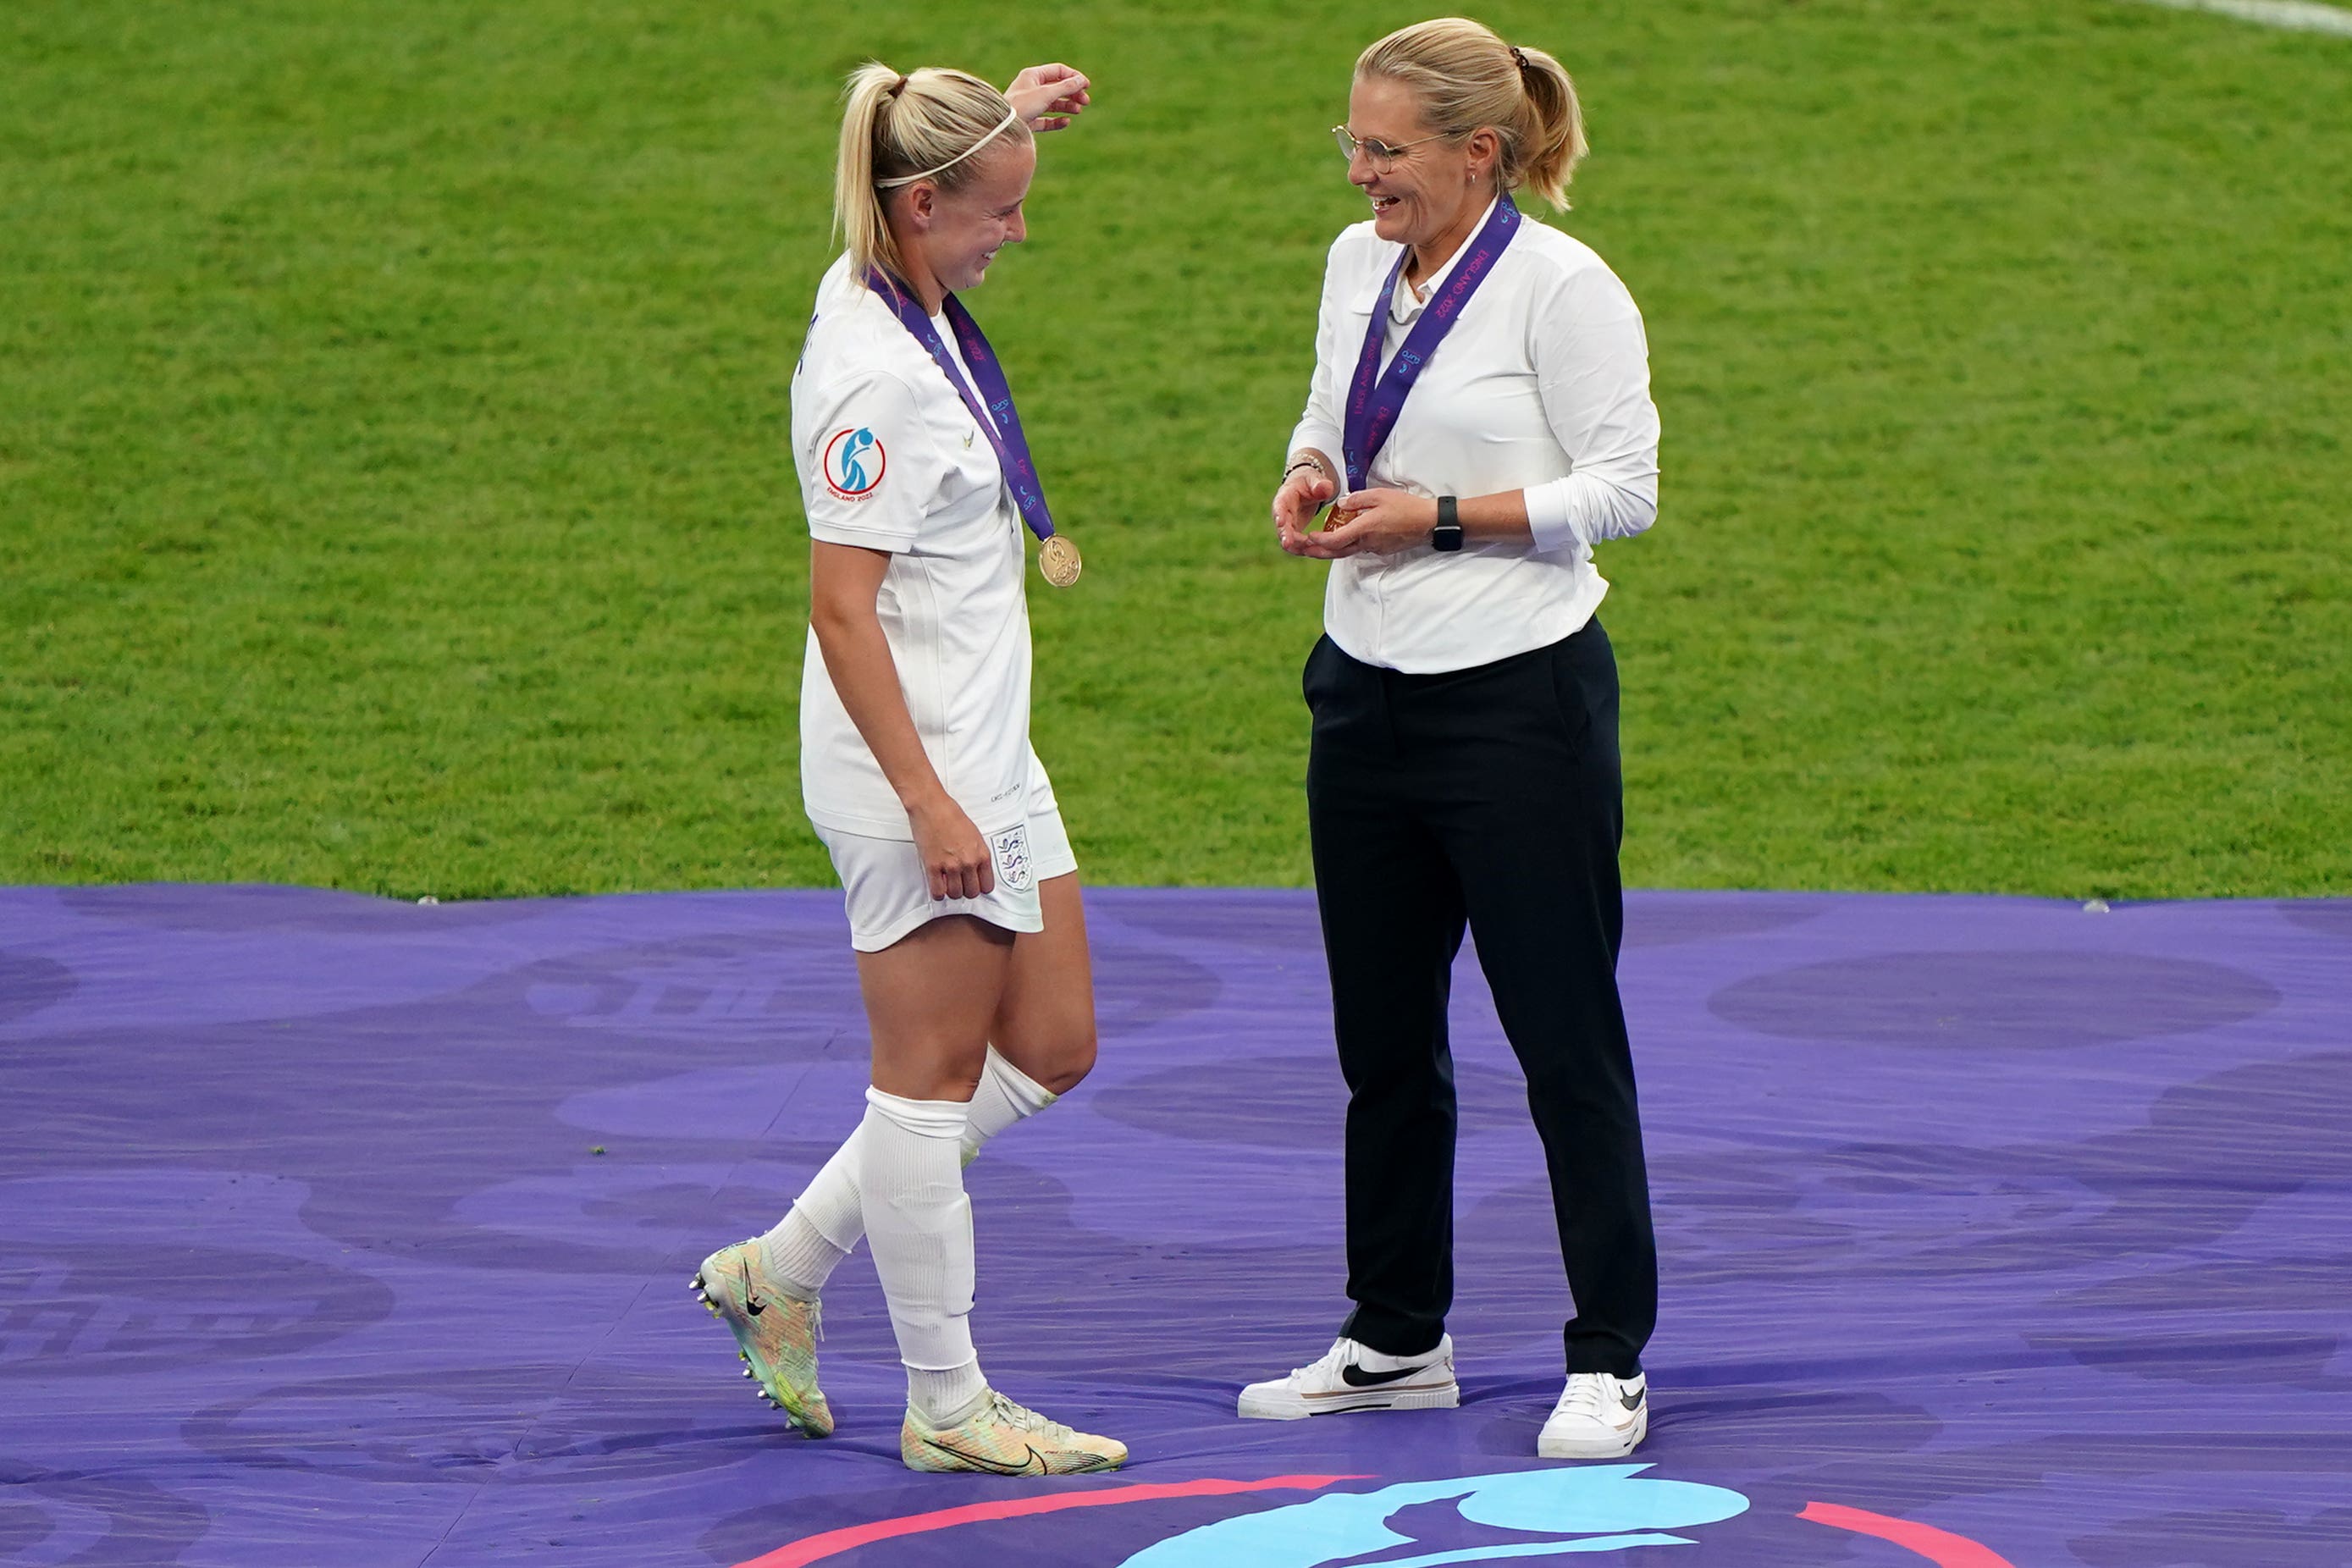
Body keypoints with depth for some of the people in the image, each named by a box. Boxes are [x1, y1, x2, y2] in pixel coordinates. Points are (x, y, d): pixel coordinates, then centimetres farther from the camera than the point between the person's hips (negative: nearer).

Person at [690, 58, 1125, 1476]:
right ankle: (946, 1404, 11)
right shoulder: (873, 375, -21)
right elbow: (842, 610, -23)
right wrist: (928, 805, -24)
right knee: (936, 1075, 0)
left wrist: (1014, 120, 17)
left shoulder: (909, 305, 7)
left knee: (1050, 1052, 15)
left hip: (987, 758, 10)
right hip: (914, 772, -10)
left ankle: (783, 1270, 23)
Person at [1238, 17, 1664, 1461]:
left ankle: (1612, 1363, 8)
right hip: (1368, 695, 7)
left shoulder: (1561, 286, -13)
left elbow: (1624, 487, -13)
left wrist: (1444, 516, -18)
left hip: (1522, 705, -7)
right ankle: (1397, 1340, 25)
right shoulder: (1360, 265, 8)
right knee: (1383, 1042, 13)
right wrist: (1312, 476, -1)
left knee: (1568, 1043, 0)